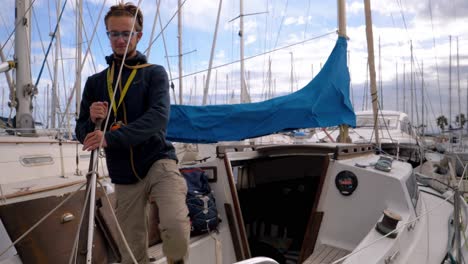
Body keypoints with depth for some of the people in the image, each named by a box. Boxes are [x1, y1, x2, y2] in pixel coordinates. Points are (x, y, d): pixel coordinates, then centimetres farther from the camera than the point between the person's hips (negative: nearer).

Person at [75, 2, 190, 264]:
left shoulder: (154, 73, 2)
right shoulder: (95, 82, 12)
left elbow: (159, 117, -16)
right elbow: (83, 134, 12)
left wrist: (110, 137, -26)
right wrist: (93, 120, -11)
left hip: (158, 162, -3)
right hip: (124, 177, 4)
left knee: (175, 225, -27)